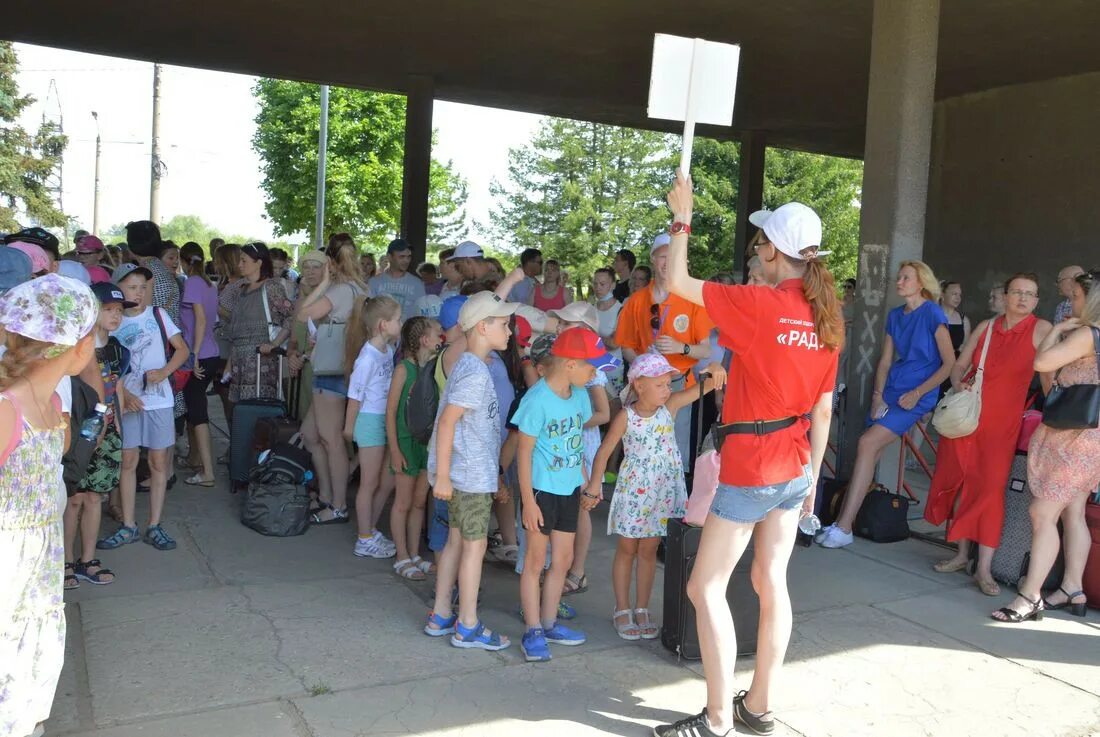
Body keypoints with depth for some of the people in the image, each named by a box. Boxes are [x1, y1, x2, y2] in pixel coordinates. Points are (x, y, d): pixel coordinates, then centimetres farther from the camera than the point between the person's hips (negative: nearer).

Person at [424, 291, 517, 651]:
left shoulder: (469, 365, 11)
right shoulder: (475, 373, -20)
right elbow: (447, 422, -24)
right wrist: (442, 475, -23)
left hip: (468, 471, 10)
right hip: (470, 474, -10)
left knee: (457, 540, 15)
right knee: (475, 544, 0)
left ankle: (441, 616, 25)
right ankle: (468, 627, 11)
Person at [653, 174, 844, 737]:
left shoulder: (759, 304, -17)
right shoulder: (827, 319, 4)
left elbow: (677, 283, -12)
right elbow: (823, 410, 8)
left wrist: (682, 217, 0)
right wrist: (812, 476, 16)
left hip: (750, 467, -8)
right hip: (793, 468, 8)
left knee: (705, 587, 1)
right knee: (771, 582, 15)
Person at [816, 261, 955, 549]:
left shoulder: (932, 314, -7)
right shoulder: (895, 315, 13)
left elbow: (950, 363, -7)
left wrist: (917, 393, -13)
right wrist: (878, 395, 2)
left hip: (917, 396, -7)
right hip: (891, 391, 7)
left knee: (868, 442, -20)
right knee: (870, 453, -2)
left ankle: (844, 528, -20)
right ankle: (845, 521, 2)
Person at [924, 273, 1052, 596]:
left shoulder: (1041, 329, -4)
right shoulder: (986, 327, 8)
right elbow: (959, 366, 14)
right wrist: (958, 384, -5)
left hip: (1002, 421, -4)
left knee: (991, 489, -10)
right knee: (959, 483, 8)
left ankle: (984, 569, -5)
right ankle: (962, 555, 23)